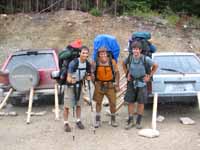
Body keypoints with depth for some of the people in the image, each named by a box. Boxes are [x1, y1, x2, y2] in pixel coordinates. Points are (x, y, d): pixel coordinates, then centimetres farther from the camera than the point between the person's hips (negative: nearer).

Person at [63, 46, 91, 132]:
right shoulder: (73, 63, -27)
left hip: (79, 85, 5)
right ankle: (66, 123, 12)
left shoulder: (87, 64, -9)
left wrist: (88, 77, -16)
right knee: (67, 106, -1)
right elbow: (68, 78, -28)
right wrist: (71, 80, -50)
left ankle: (78, 121, 28)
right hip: (70, 85, -5)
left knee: (78, 104, 14)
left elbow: (87, 75, 7)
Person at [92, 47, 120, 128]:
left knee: (113, 103, 3)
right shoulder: (95, 63, -9)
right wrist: (94, 83, -1)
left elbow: (116, 73, -1)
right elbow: (92, 73, 2)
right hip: (99, 85, 0)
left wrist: (117, 85, -4)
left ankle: (113, 119, 22)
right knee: (98, 102, 8)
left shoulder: (112, 62, -10)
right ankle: (97, 120, 19)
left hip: (110, 85, 0)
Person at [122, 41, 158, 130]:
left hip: (142, 83, -2)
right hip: (131, 82, 2)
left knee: (141, 103, 4)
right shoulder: (129, 58, -6)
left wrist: (149, 76, -2)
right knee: (130, 102, 4)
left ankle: (138, 122, 17)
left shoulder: (145, 59, -14)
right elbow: (124, 64, 16)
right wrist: (127, 74, 9)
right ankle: (130, 121, 15)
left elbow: (155, 66, -1)